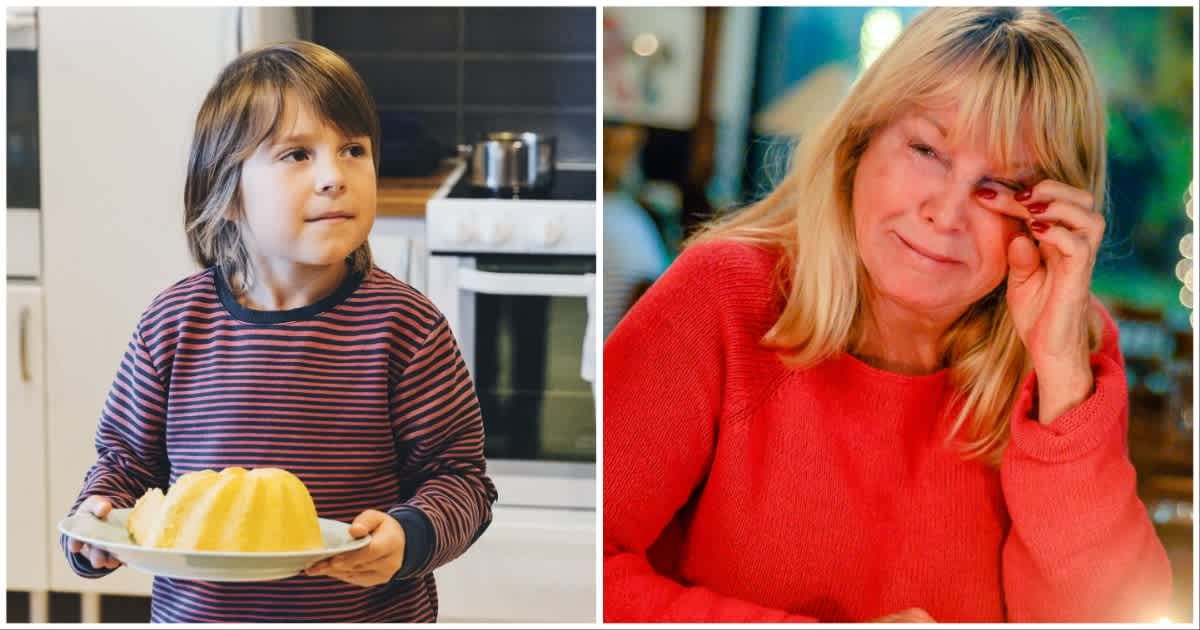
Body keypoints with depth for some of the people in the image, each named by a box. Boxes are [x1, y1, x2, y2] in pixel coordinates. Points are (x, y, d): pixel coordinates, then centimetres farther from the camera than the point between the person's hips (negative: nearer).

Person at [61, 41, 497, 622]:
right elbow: (126, 454, 6)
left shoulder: (403, 324, -12)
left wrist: (408, 537, -26)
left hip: (370, 611, -2)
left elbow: (460, 475, -9)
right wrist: (97, 517, -12)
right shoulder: (173, 322, -6)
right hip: (194, 609, 2)